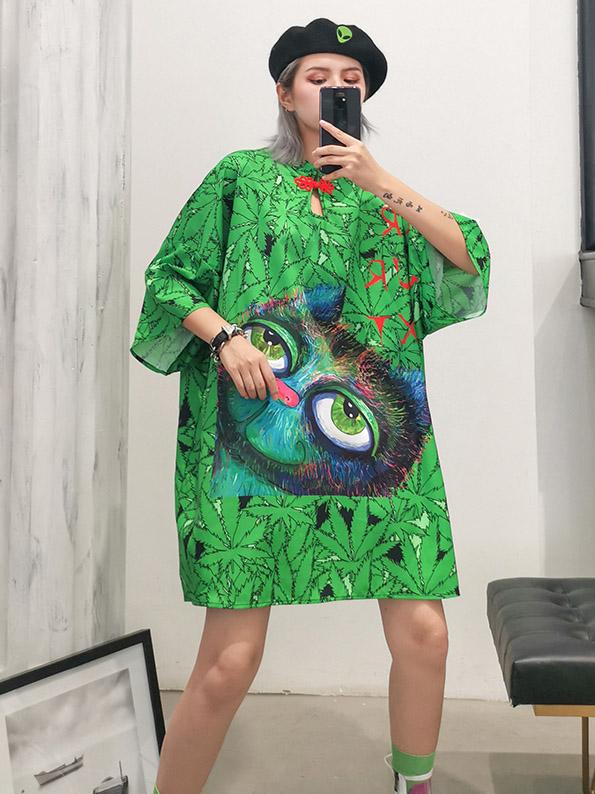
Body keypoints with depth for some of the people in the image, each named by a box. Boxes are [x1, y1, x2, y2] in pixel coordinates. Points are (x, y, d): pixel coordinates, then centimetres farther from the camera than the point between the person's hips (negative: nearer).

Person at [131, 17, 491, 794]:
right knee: (230, 658, -6)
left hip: (377, 434, 3)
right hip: (255, 435, -2)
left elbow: (470, 256, 4)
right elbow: (168, 278, 9)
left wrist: (382, 183, -3)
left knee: (423, 632, 0)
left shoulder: (383, 191, 18)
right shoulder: (242, 176, 11)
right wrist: (224, 336, -8)